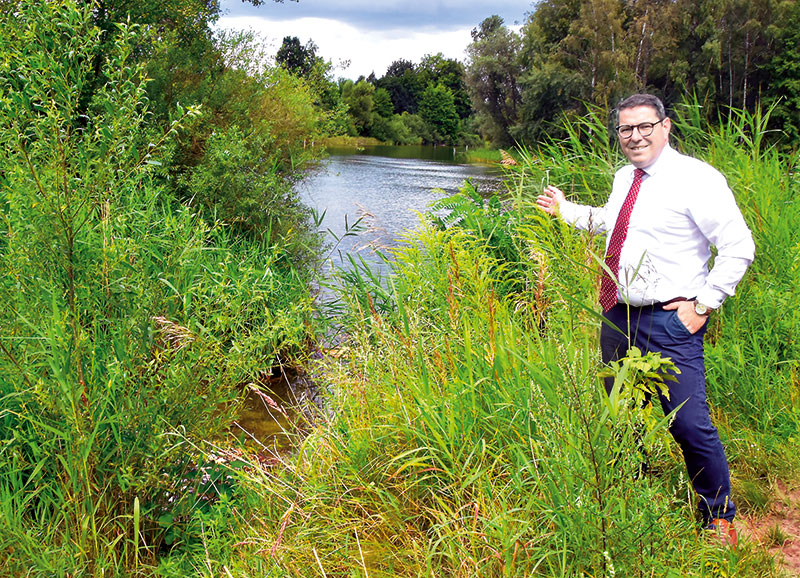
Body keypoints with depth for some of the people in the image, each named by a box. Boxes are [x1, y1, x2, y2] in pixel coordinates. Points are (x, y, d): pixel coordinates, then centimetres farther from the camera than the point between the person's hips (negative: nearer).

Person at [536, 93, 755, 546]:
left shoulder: (697, 179, -11)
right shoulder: (625, 178, 12)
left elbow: (739, 248, -12)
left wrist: (703, 304, -13)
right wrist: (564, 210, 36)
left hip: (671, 322, -7)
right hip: (618, 314, 7)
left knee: (690, 425, -9)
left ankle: (719, 517, 15)